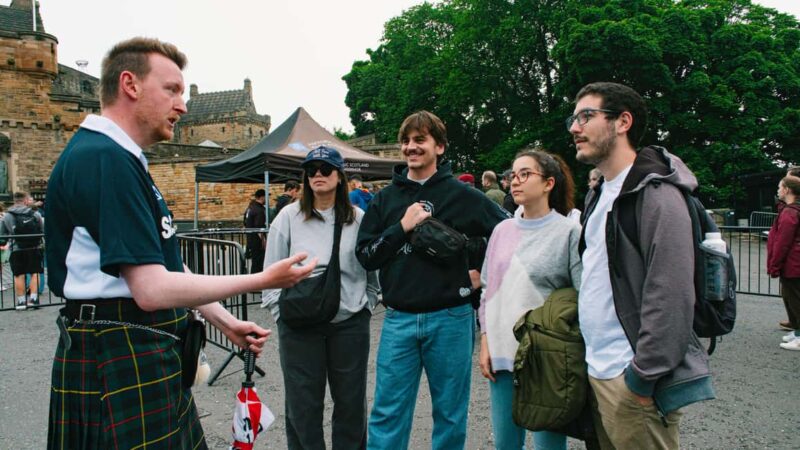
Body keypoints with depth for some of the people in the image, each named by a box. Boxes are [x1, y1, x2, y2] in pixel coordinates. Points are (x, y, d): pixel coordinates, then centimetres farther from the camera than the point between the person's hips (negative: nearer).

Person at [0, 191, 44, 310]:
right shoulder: (35, 214, -2)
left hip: (17, 250, 1)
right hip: (34, 248, -1)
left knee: (19, 275, 8)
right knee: (34, 273, 6)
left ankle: (21, 300, 10)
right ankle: (33, 298, 2)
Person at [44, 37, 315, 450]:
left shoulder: (120, 158, 14)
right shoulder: (105, 158, -19)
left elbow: (167, 268, 16)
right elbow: (152, 290, -24)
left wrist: (226, 322, 13)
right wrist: (263, 280, -17)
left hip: (144, 354, 10)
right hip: (120, 361, -10)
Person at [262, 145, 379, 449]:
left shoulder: (358, 218, 2)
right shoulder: (289, 217, 0)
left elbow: (373, 267, 9)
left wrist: (367, 305, 5)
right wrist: (282, 312, -2)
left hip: (350, 323, 1)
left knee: (351, 400, 14)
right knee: (303, 402, 9)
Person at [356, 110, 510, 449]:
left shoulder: (461, 195, 0)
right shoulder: (385, 198, 7)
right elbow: (365, 255, 3)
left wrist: (482, 273, 2)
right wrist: (402, 227, -9)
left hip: (450, 319, -1)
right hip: (399, 320, 2)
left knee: (450, 415, 13)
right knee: (387, 415, 7)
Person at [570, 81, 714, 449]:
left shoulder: (655, 194, -15)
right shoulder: (600, 195, 13)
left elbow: (671, 299, -21)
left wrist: (641, 378, -18)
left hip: (633, 381, -8)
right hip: (598, 374, 8)